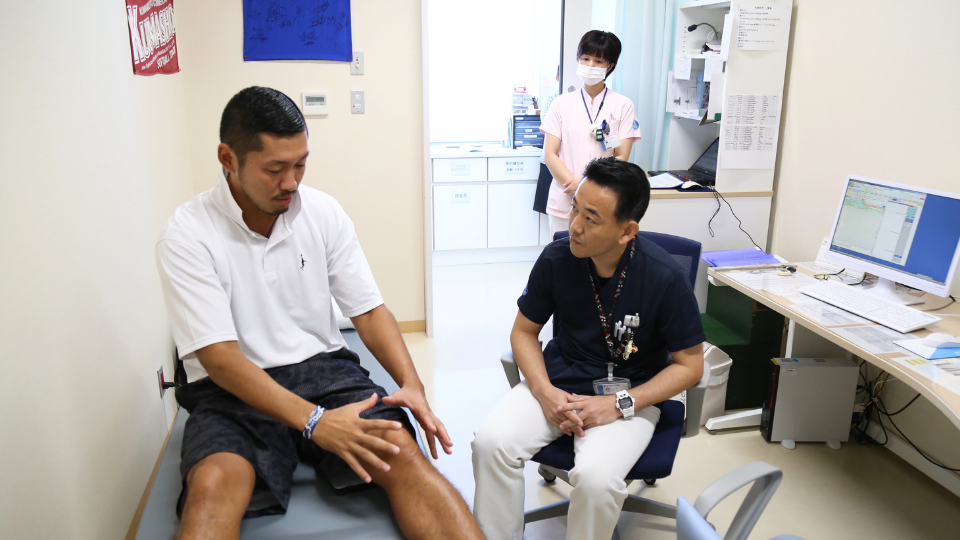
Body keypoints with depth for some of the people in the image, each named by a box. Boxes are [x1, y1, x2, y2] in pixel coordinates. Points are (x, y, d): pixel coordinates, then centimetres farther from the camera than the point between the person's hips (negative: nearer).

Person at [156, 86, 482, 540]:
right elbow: (219, 357, -15)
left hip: (324, 367, 3)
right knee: (213, 485, -35)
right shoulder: (187, 235, -9)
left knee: (403, 453, -25)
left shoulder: (324, 212, 2)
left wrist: (410, 382, -14)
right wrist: (314, 421, -26)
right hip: (235, 388, -2)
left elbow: (369, 310, 5)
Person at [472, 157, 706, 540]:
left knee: (596, 477, -30)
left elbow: (689, 365, -7)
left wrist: (620, 405, -17)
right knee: (491, 441, -22)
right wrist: (544, 391, -13)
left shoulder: (665, 278, -16)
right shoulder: (555, 259, -9)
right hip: (558, 382, 3)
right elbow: (524, 331, 5)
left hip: (628, 396, -2)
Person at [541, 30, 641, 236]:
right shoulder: (561, 103, 8)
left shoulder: (623, 105, 4)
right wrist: (574, 184, -13)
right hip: (563, 202, 1)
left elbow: (621, 157, -1)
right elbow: (550, 154, 3)